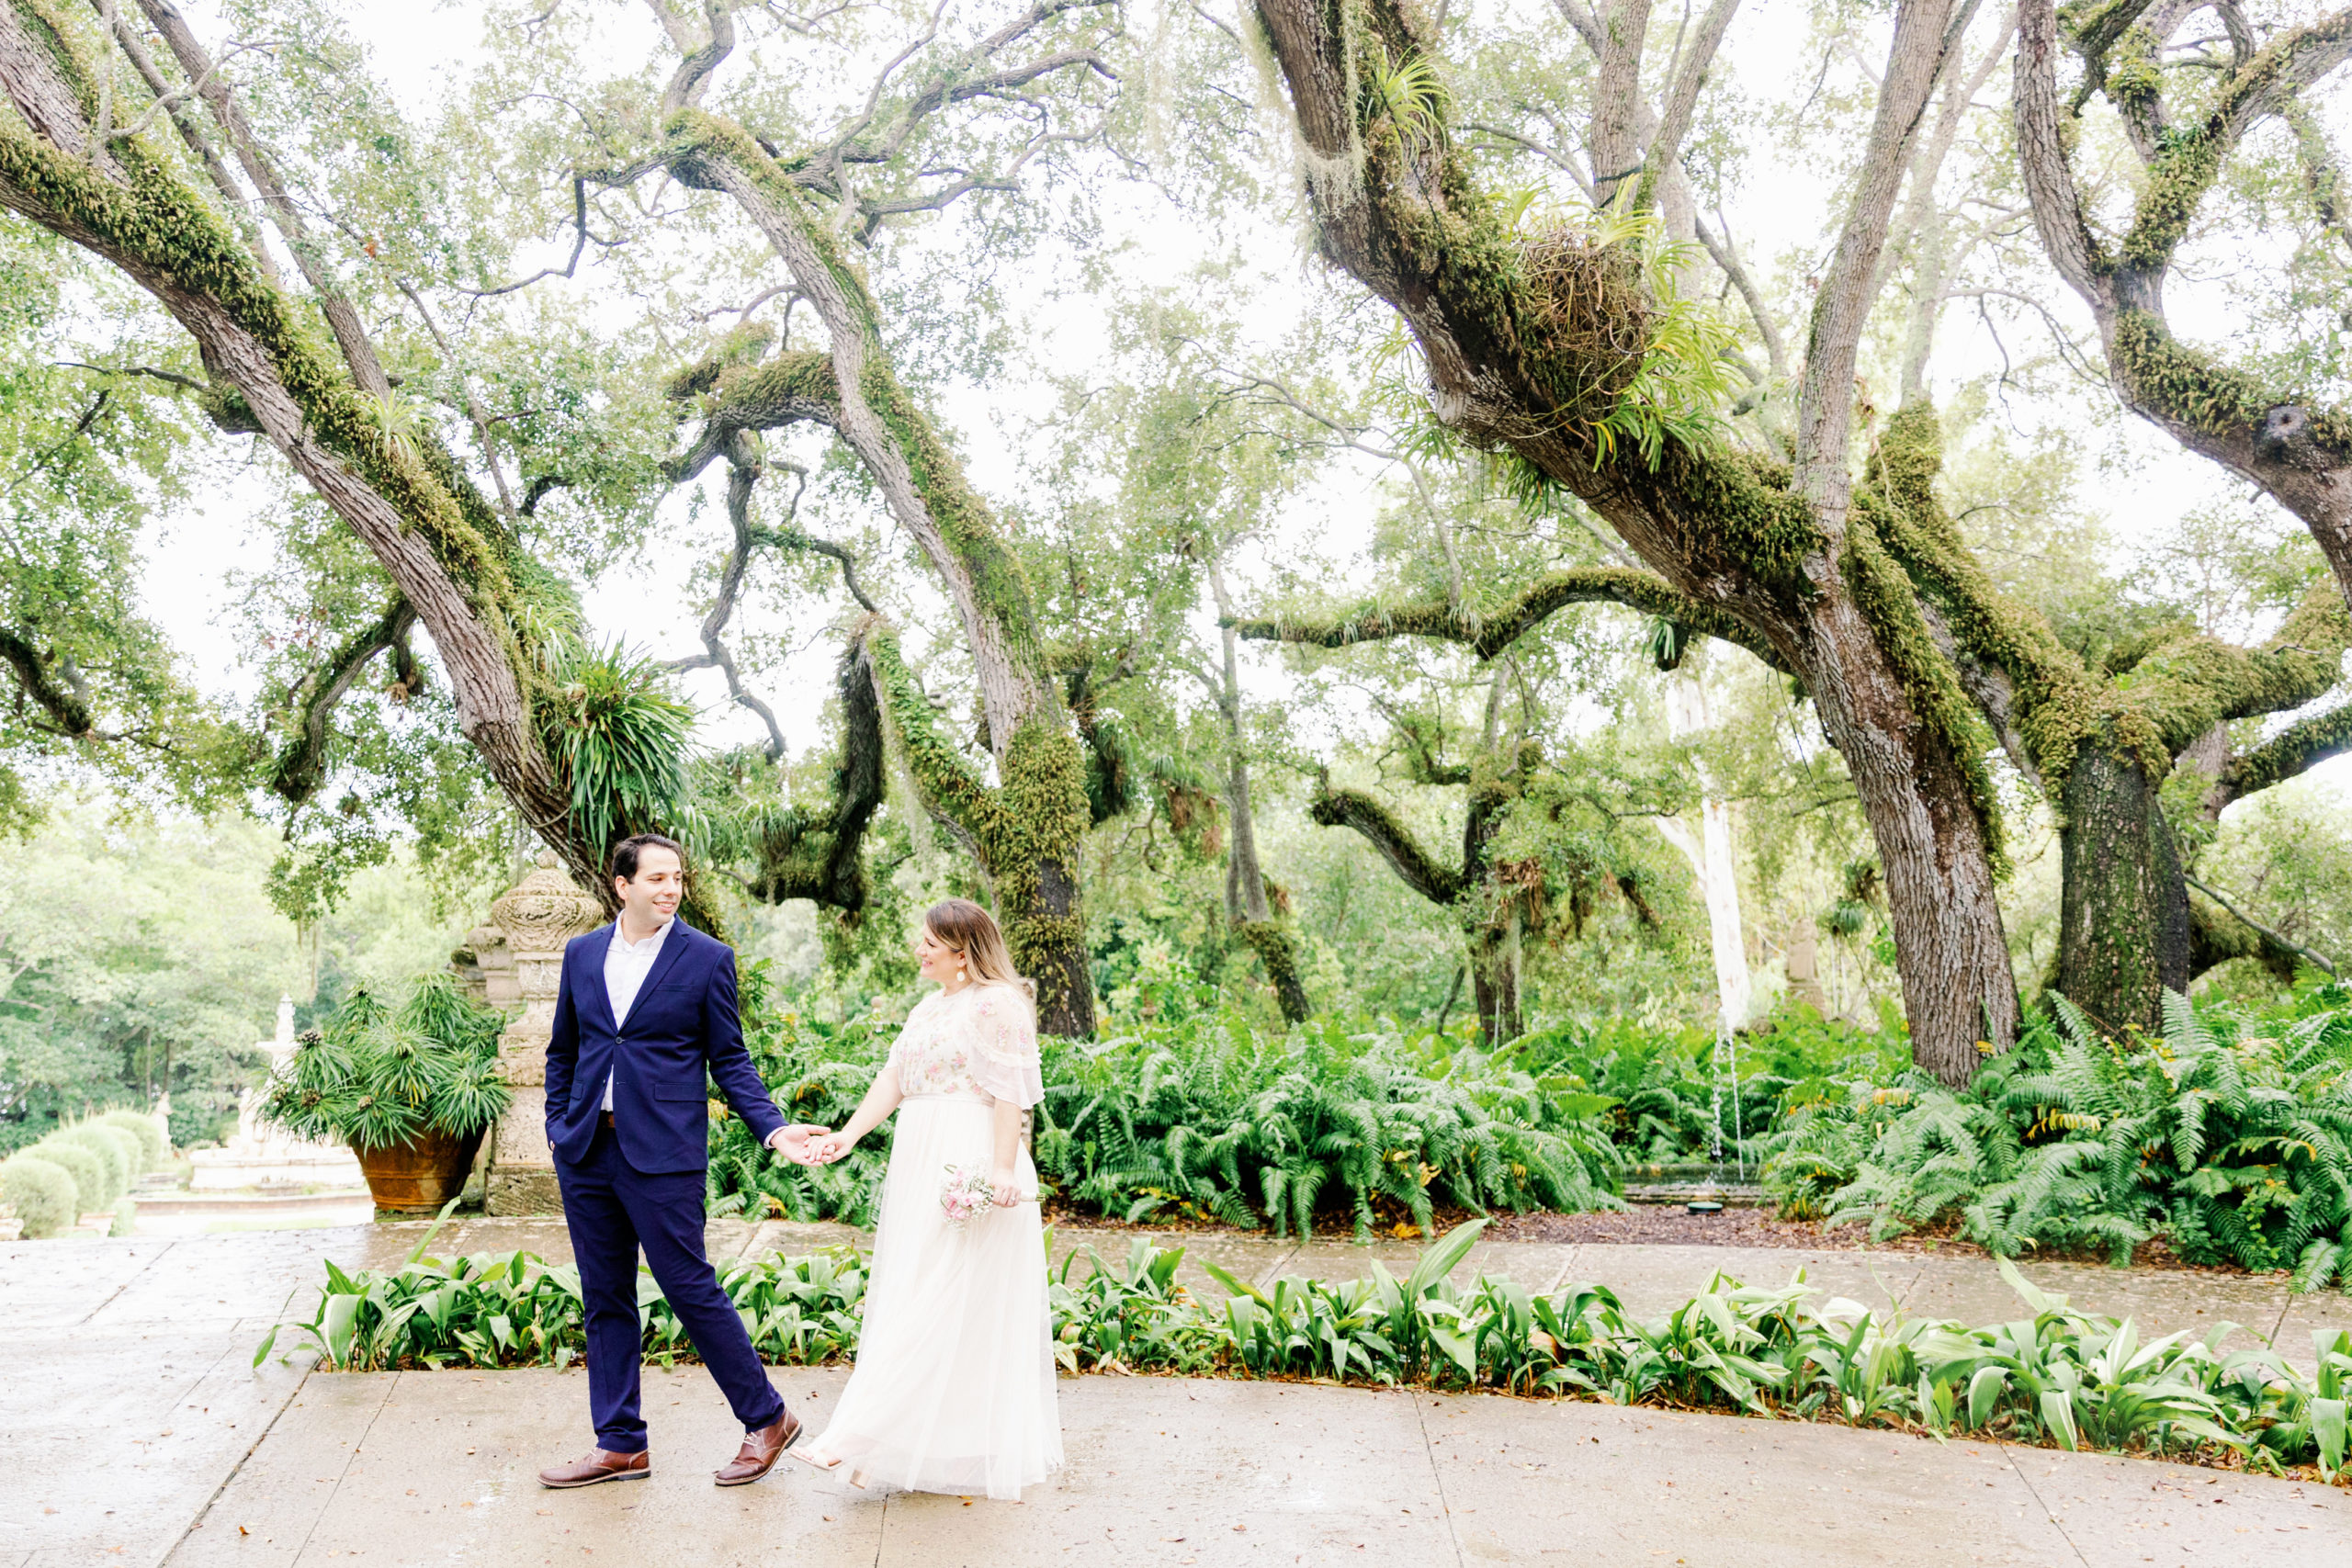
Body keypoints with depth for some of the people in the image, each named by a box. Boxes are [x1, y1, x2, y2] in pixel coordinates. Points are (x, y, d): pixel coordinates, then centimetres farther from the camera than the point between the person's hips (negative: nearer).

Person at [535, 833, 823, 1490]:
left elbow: (729, 1060, 0)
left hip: (663, 1154, -5)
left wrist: (773, 1128, -11)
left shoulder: (707, 958, -3)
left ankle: (766, 1418, 14)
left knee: (691, 1288, -2)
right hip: (586, 1153, 5)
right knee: (604, 1300, 12)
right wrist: (558, 1126, 9)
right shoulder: (582, 953, 9)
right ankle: (620, 1445, 25)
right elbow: (563, 1049, 18)